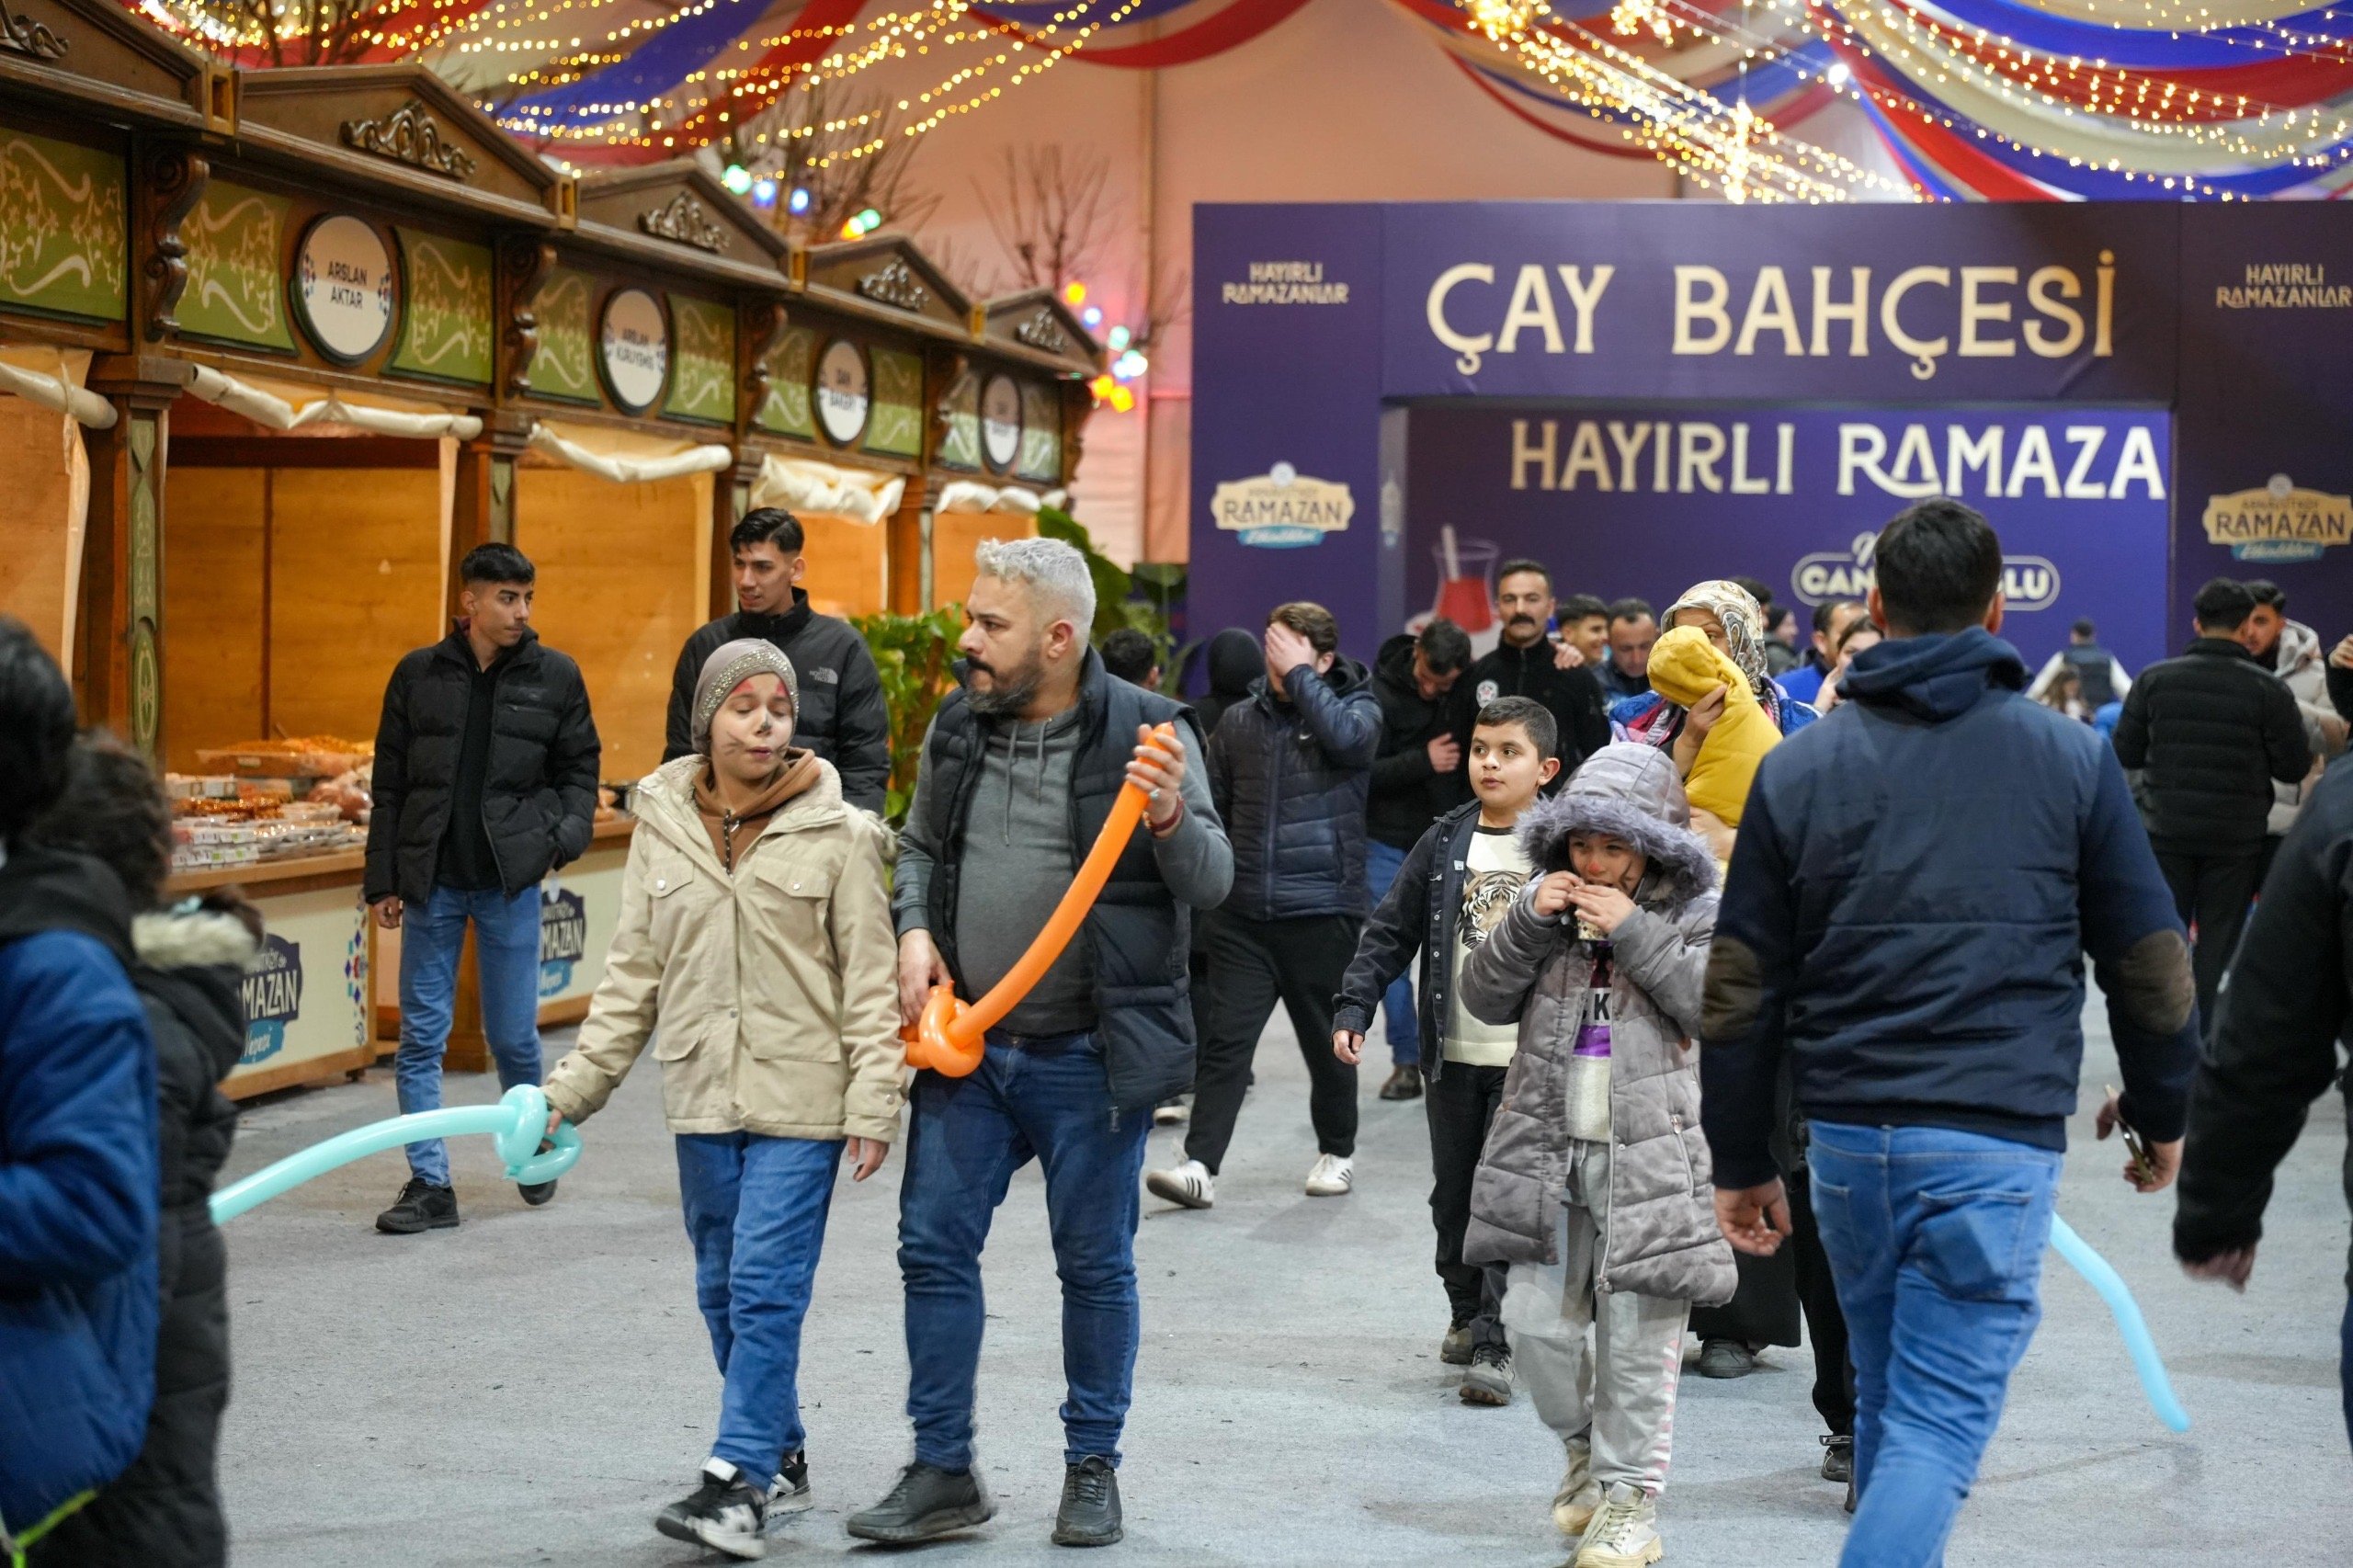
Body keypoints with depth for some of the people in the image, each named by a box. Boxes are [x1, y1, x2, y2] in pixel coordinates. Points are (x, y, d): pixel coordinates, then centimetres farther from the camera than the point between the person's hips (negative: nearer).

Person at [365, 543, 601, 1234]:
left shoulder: (554, 676, 2)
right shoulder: (419, 675, 4)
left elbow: (578, 767, 8)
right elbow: (390, 785, 7)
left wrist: (569, 832, -11)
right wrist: (383, 880, 4)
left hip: (511, 879, -1)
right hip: (431, 881, 1)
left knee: (512, 1033, 5)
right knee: (421, 1036, 0)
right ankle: (429, 1184, 6)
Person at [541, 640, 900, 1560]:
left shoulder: (837, 835, -5)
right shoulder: (663, 826, 5)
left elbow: (871, 981, -4)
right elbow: (632, 975, 10)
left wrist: (873, 1104, -10)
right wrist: (576, 1087, 7)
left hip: (801, 1103, -4)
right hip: (701, 1101, 5)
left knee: (766, 1288, -10)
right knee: (722, 1292, 12)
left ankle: (737, 1481, -6)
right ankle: (780, 1461, 26)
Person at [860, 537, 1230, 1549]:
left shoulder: (1145, 730, -10)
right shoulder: (958, 723, 5)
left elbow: (1212, 884, -11)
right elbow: (920, 844, 20)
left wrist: (1171, 814, -30)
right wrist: (913, 927, 1)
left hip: (1090, 1057, -4)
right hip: (967, 1046, 5)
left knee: (1095, 1266, 7)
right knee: (934, 1248, 5)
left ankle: (1092, 1467, 24)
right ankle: (943, 1472, 17)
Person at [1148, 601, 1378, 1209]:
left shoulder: (1357, 708, 0)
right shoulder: (1239, 721, 9)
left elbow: (1345, 736, -25)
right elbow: (1212, 807, 16)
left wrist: (1299, 674, -16)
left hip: (1322, 913, -2)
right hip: (1242, 914, 2)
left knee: (1327, 1042, 11)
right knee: (1225, 1041, -6)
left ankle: (1337, 1152, 29)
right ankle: (1200, 1164, -8)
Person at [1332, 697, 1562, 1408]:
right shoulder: (1445, 843, 5)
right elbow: (1390, 932, 8)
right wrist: (1352, 1008, -3)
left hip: (1532, 1062, -4)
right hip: (1455, 1056, 4)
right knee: (1453, 1197, 13)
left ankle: (1494, 1346, -5)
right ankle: (1467, 1313, 33)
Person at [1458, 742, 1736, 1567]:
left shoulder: (1693, 910, 0)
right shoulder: (1553, 899, 10)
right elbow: (1485, 998, 6)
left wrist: (1633, 932, -16)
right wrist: (1528, 921, -8)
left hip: (1647, 1155, -4)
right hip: (1547, 1148, 4)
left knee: (1636, 1337, 0)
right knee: (1536, 1322, 6)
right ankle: (1584, 1445, 33)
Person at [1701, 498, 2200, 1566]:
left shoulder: (1798, 767, 4)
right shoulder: (2072, 759, 0)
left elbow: (1739, 991, 4)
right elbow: (2150, 964, 4)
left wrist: (1742, 1164, 11)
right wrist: (2162, 1109, 20)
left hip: (1847, 1136, 3)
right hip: (1998, 1139, -3)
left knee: (1886, 1394, 21)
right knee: (1937, 1422, -4)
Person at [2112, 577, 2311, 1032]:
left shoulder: (2154, 680, -4)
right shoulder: (2268, 690, -10)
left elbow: (2125, 752, 0)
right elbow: (2294, 768, -6)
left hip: (2168, 832, 2)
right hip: (2236, 838, -2)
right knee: (2220, 938, 7)